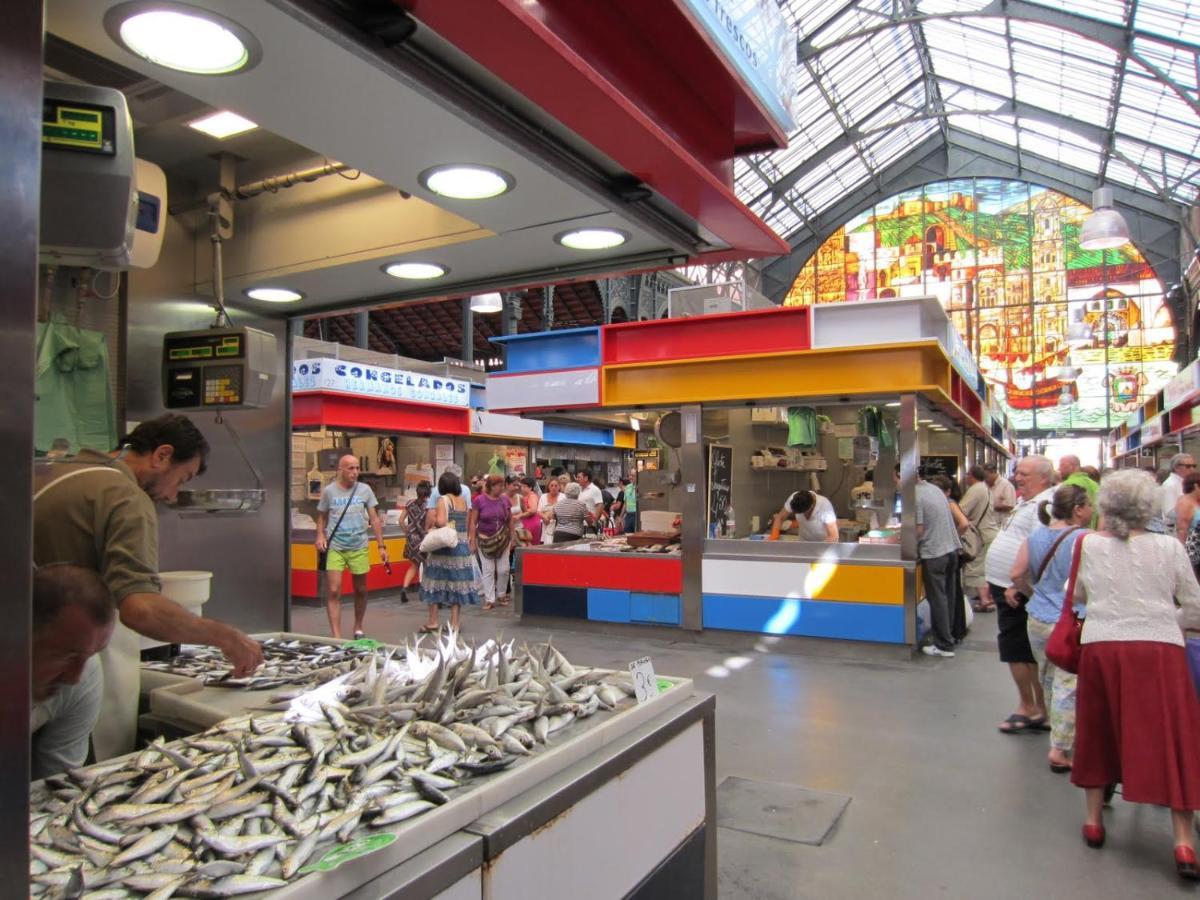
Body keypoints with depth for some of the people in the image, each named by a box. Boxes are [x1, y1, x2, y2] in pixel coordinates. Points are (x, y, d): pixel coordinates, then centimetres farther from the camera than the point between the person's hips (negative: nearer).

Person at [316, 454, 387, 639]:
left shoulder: (365, 490, 2)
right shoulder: (329, 491, 1)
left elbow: (374, 520, 4)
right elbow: (322, 517, 10)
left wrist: (381, 546, 0)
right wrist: (320, 535, -9)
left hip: (359, 547, 2)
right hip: (334, 547, -1)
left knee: (360, 590, 12)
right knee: (333, 591, -8)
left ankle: (358, 628, 31)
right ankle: (336, 636, -5)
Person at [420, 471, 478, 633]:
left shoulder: (443, 500, -9)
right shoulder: (463, 500, 8)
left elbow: (440, 522, -21)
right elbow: (467, 524, 11)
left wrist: (432, 521, -2)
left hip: (444, 547, -5)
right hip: (462, 546, 5)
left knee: (435, 582, 6)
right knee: (457, 583, 8)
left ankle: (433, 622, 10)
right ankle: (454, 623, 10)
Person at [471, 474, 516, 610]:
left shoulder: (505, 499, 0)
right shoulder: (479, 500, -9)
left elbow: (510, 520, 10)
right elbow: (473, 522, -5)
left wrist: (512, 538, 8)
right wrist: (473, 541, -8)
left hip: (502, 539, 3)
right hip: (485, 540, -2)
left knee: (503, 569, 4)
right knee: (488, 570, 2)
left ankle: (501, 595, 25)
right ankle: (489, 599, 11)